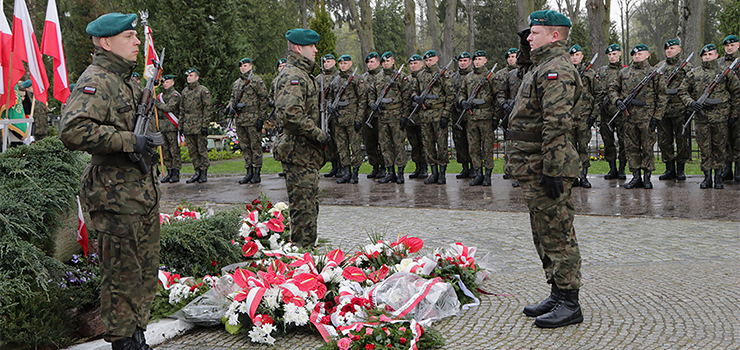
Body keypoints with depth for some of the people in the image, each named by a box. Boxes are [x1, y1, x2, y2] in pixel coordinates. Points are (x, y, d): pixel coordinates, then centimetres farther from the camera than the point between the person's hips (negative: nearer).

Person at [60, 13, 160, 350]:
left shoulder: (127, 81, 18)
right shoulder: (95, 81, -14)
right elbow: (74, 131, -28)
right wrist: (129, 141, -25)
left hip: (144, 191, 10)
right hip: (116, 196, -10)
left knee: (147, 269, 16)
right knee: (123, 273, -1)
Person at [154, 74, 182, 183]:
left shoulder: (175, 95, -4)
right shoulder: (161, 95, 20)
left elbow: (169, 107, -18)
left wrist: (157, 103, -5)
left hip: (172, 127, -8)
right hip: (162, 128, 8)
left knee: (174, 151, -6)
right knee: (165, 152, 9)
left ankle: (176, 174, -3)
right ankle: (169, 173, 15)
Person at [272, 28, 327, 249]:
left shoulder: (302, 75, 20)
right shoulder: (293, 77, -16)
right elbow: (291, 115, -28)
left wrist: (318, 136, 21)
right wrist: (319, 135, -20)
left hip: (306, 152, 11)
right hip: (299, 152, -11)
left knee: (309, 204, 16)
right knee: (304, 206, -6)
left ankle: (305, 251, 25)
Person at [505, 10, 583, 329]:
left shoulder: (557, 69, -17)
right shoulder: (540, 65, 15)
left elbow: (557, 125, -24)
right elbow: (523, 66, 40)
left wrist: (552, 171, -27)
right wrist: (525, 47, 20)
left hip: (545, 170, -11)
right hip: (533, 170, 11)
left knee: (557, 235, -4)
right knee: (544, 234, 17)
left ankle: (569, 304, 4)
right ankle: (557, 294, 27)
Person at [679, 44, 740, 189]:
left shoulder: (726, 72, 5)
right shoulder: (693, 74, 9)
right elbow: (682, 91, 11)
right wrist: (691, 102, -9)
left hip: (720, 116, -1)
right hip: (701, 116, 1)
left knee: (719, 147, 3)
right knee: (704, 148, 3)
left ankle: (718, 177, 12)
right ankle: (707, 177, 10)